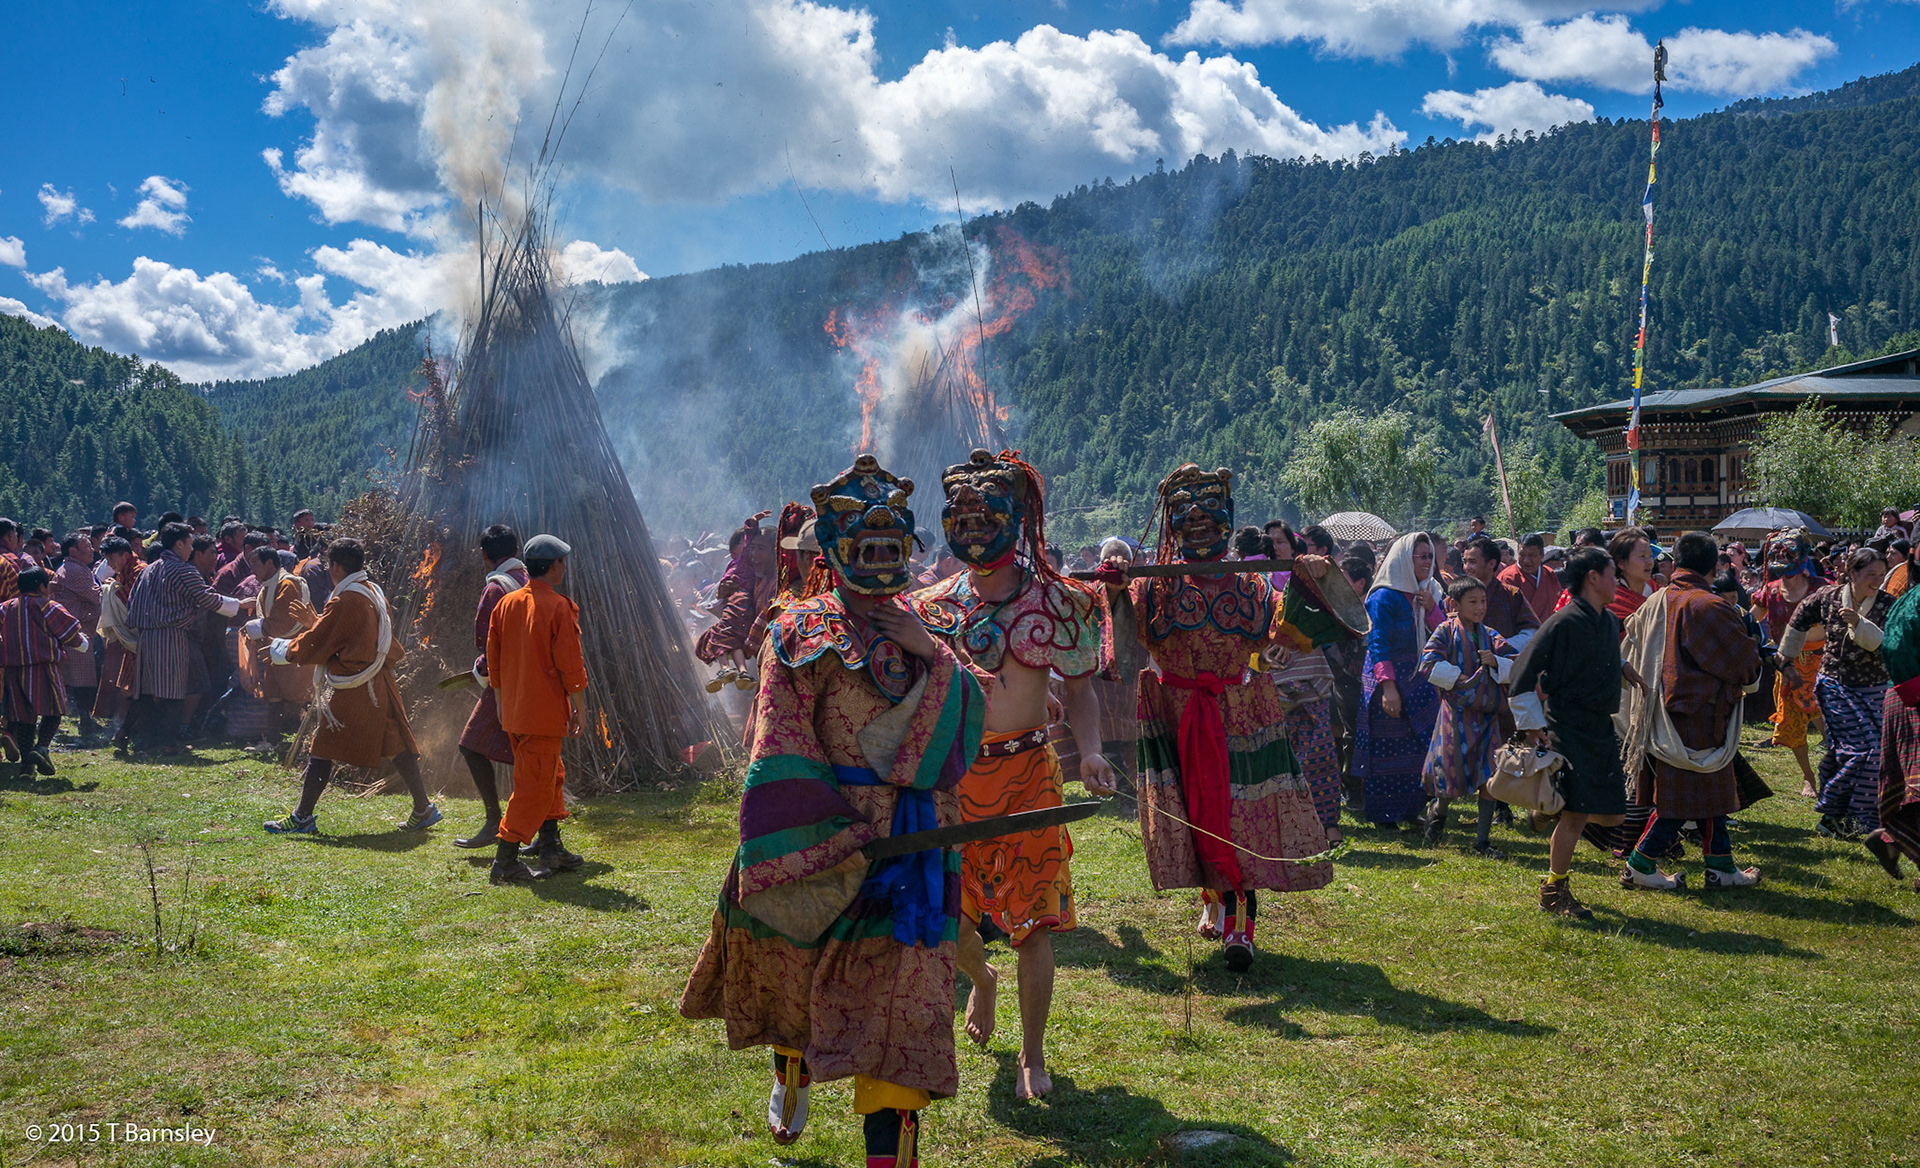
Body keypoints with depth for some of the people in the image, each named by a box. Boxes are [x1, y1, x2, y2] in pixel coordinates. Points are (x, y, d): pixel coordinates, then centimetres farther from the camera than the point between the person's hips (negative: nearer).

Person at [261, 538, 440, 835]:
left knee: (323, 750, 1)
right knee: (396, 744, 10)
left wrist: (278, 650, 8)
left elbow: (313, 647, -9)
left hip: (351, 690, -8)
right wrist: (314, 622, 25)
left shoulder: (343, 602, -15)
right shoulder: (375, 593, 10)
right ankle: (423, 809, 11)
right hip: (379, 684, 8)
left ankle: (303, 816, 6)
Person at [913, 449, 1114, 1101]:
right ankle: (982, 980, 43)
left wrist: (1089, 750, -10)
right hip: (952, 772, 2)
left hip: (1027, 770, -2)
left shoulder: (1056, 601, 0)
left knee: (1032, 923, -3)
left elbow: (1079, 688, 6)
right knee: (949, 916, 7)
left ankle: (1033, 1054, 16)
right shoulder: (936, 604, 4)